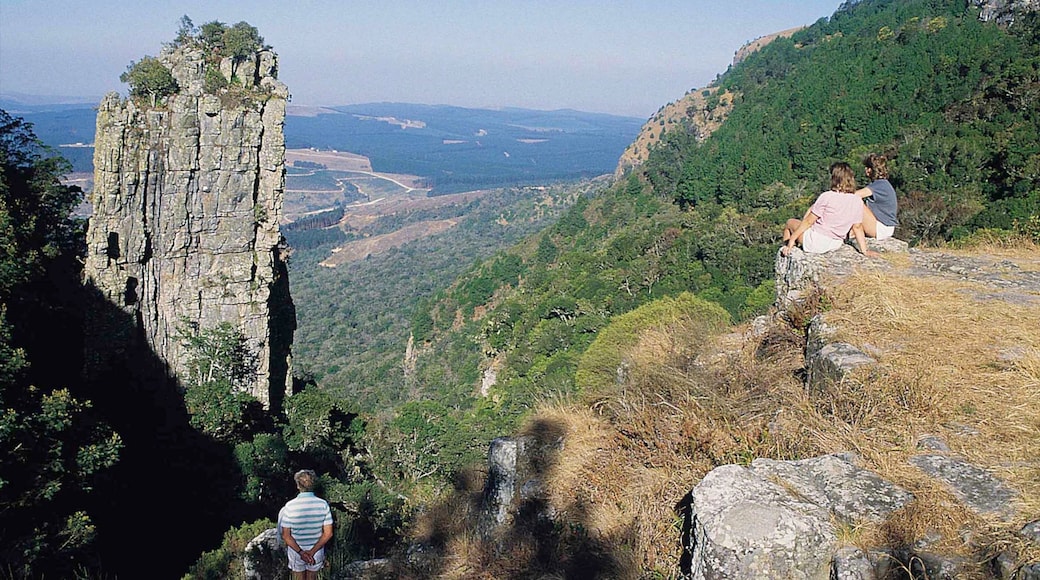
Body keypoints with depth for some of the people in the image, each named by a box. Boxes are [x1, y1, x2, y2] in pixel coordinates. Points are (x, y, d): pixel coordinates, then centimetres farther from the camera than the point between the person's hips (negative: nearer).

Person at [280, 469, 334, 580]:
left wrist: (300, 552, -15)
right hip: (317, 554, 1)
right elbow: (328, 533, -14)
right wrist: (312, 551, -13)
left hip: (296, 552, -1)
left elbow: (285, 535, -17)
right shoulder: (323, 504, -15)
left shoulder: (290, 506, -18)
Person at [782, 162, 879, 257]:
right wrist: (864, 250, 11)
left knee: (790, 222, 20)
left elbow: (809, 221, -13)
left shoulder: (826, 197, -20)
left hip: (815, 243, -6)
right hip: (835, 245, 6)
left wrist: (792, 239, -4)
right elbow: (857, 228, 1)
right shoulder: (857, 202, -6)